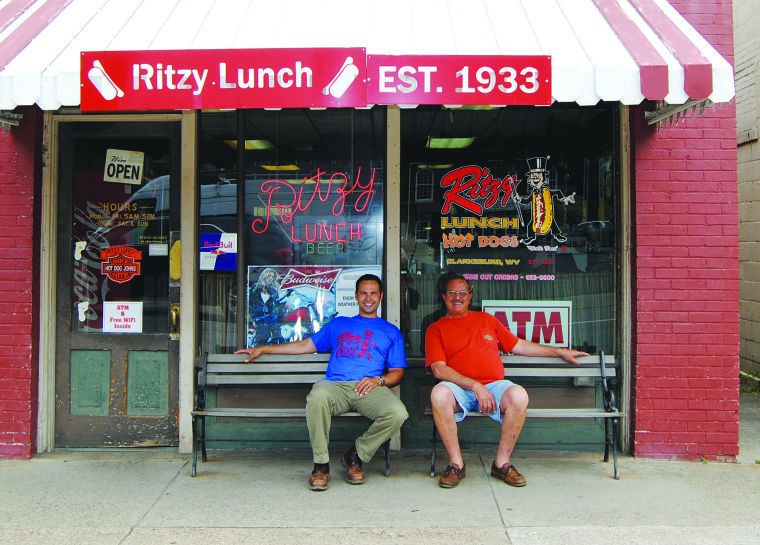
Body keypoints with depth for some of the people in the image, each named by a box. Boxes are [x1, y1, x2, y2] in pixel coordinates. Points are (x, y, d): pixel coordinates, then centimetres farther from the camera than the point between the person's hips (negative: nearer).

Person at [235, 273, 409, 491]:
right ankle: (321, 463, -18)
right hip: (335, 385, 0)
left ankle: (356, 455, -6)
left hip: (370, 388, 0)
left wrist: (379, 380, -6)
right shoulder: (338, 324, 32)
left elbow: (397, 372, 18)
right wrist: (262, 349, 29)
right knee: (317, 397, -38)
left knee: (397, 413, -33)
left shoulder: (391, 332, 26)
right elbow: (305, 346, 33)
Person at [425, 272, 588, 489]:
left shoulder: (486, 319, 24)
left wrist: (560, 352, 28)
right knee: (439, 394, -36)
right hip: (459, 388, -2)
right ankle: (456, 464, -20)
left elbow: (519, 346, 29)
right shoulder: (436, 329, 12)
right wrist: (475, 386, -14)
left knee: (519, 395, -31)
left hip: (494, 385, 2)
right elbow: (439, 369, -2)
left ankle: (502, 463, -14)